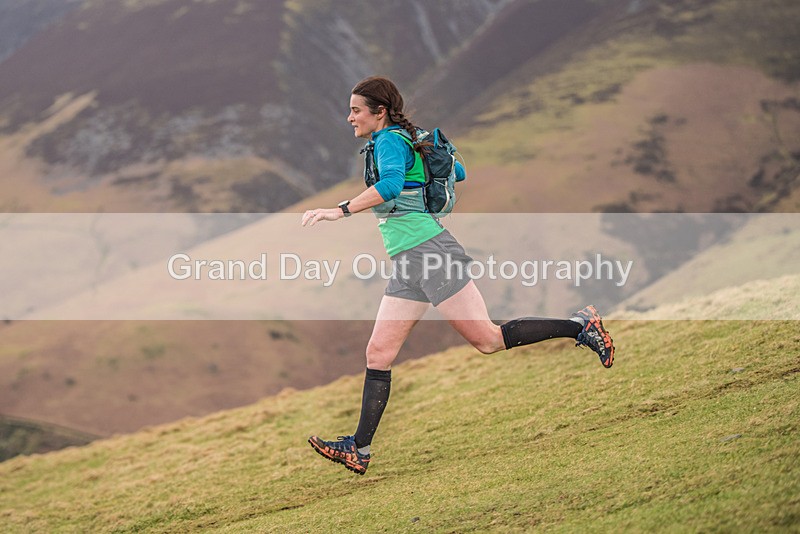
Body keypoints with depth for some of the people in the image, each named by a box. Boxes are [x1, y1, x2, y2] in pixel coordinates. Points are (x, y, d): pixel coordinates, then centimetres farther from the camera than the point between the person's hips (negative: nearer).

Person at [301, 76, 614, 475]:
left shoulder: (390, 140, -10)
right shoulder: (407, 140, 18)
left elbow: (391, 185, -31)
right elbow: (457, 171, 29)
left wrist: (340, 210, -33)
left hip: (428, 252, -10)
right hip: (407, 265, 10)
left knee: (488, 340, -9)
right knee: (378, 354, 3)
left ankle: (580, 326, 3)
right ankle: (359, 450, 2)